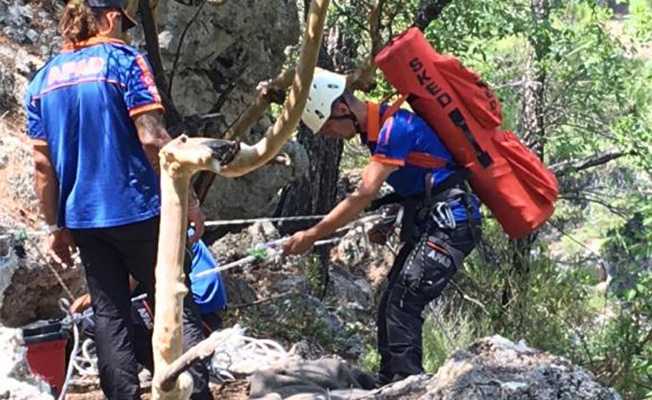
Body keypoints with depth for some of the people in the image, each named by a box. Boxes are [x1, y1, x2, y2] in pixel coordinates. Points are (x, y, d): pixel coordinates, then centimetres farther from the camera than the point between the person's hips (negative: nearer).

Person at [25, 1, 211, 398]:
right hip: (137, 210, -5)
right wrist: (188, 200, -10)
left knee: (110, 317, 9)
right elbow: (152, 139, -15)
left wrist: (55, 226, 13)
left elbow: (43, 164, 7)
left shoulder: (43, 79, 9)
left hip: (83, 218, 5)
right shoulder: (123, 59, -6)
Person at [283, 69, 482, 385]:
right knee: (391, 306, 8)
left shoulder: (394, 126, -20)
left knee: (402, 305, -16)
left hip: (450, 224, -10)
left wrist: (311, 235, -20)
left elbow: (364, 196, -24)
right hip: (427, 224, 10)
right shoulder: (378, 130, 11)